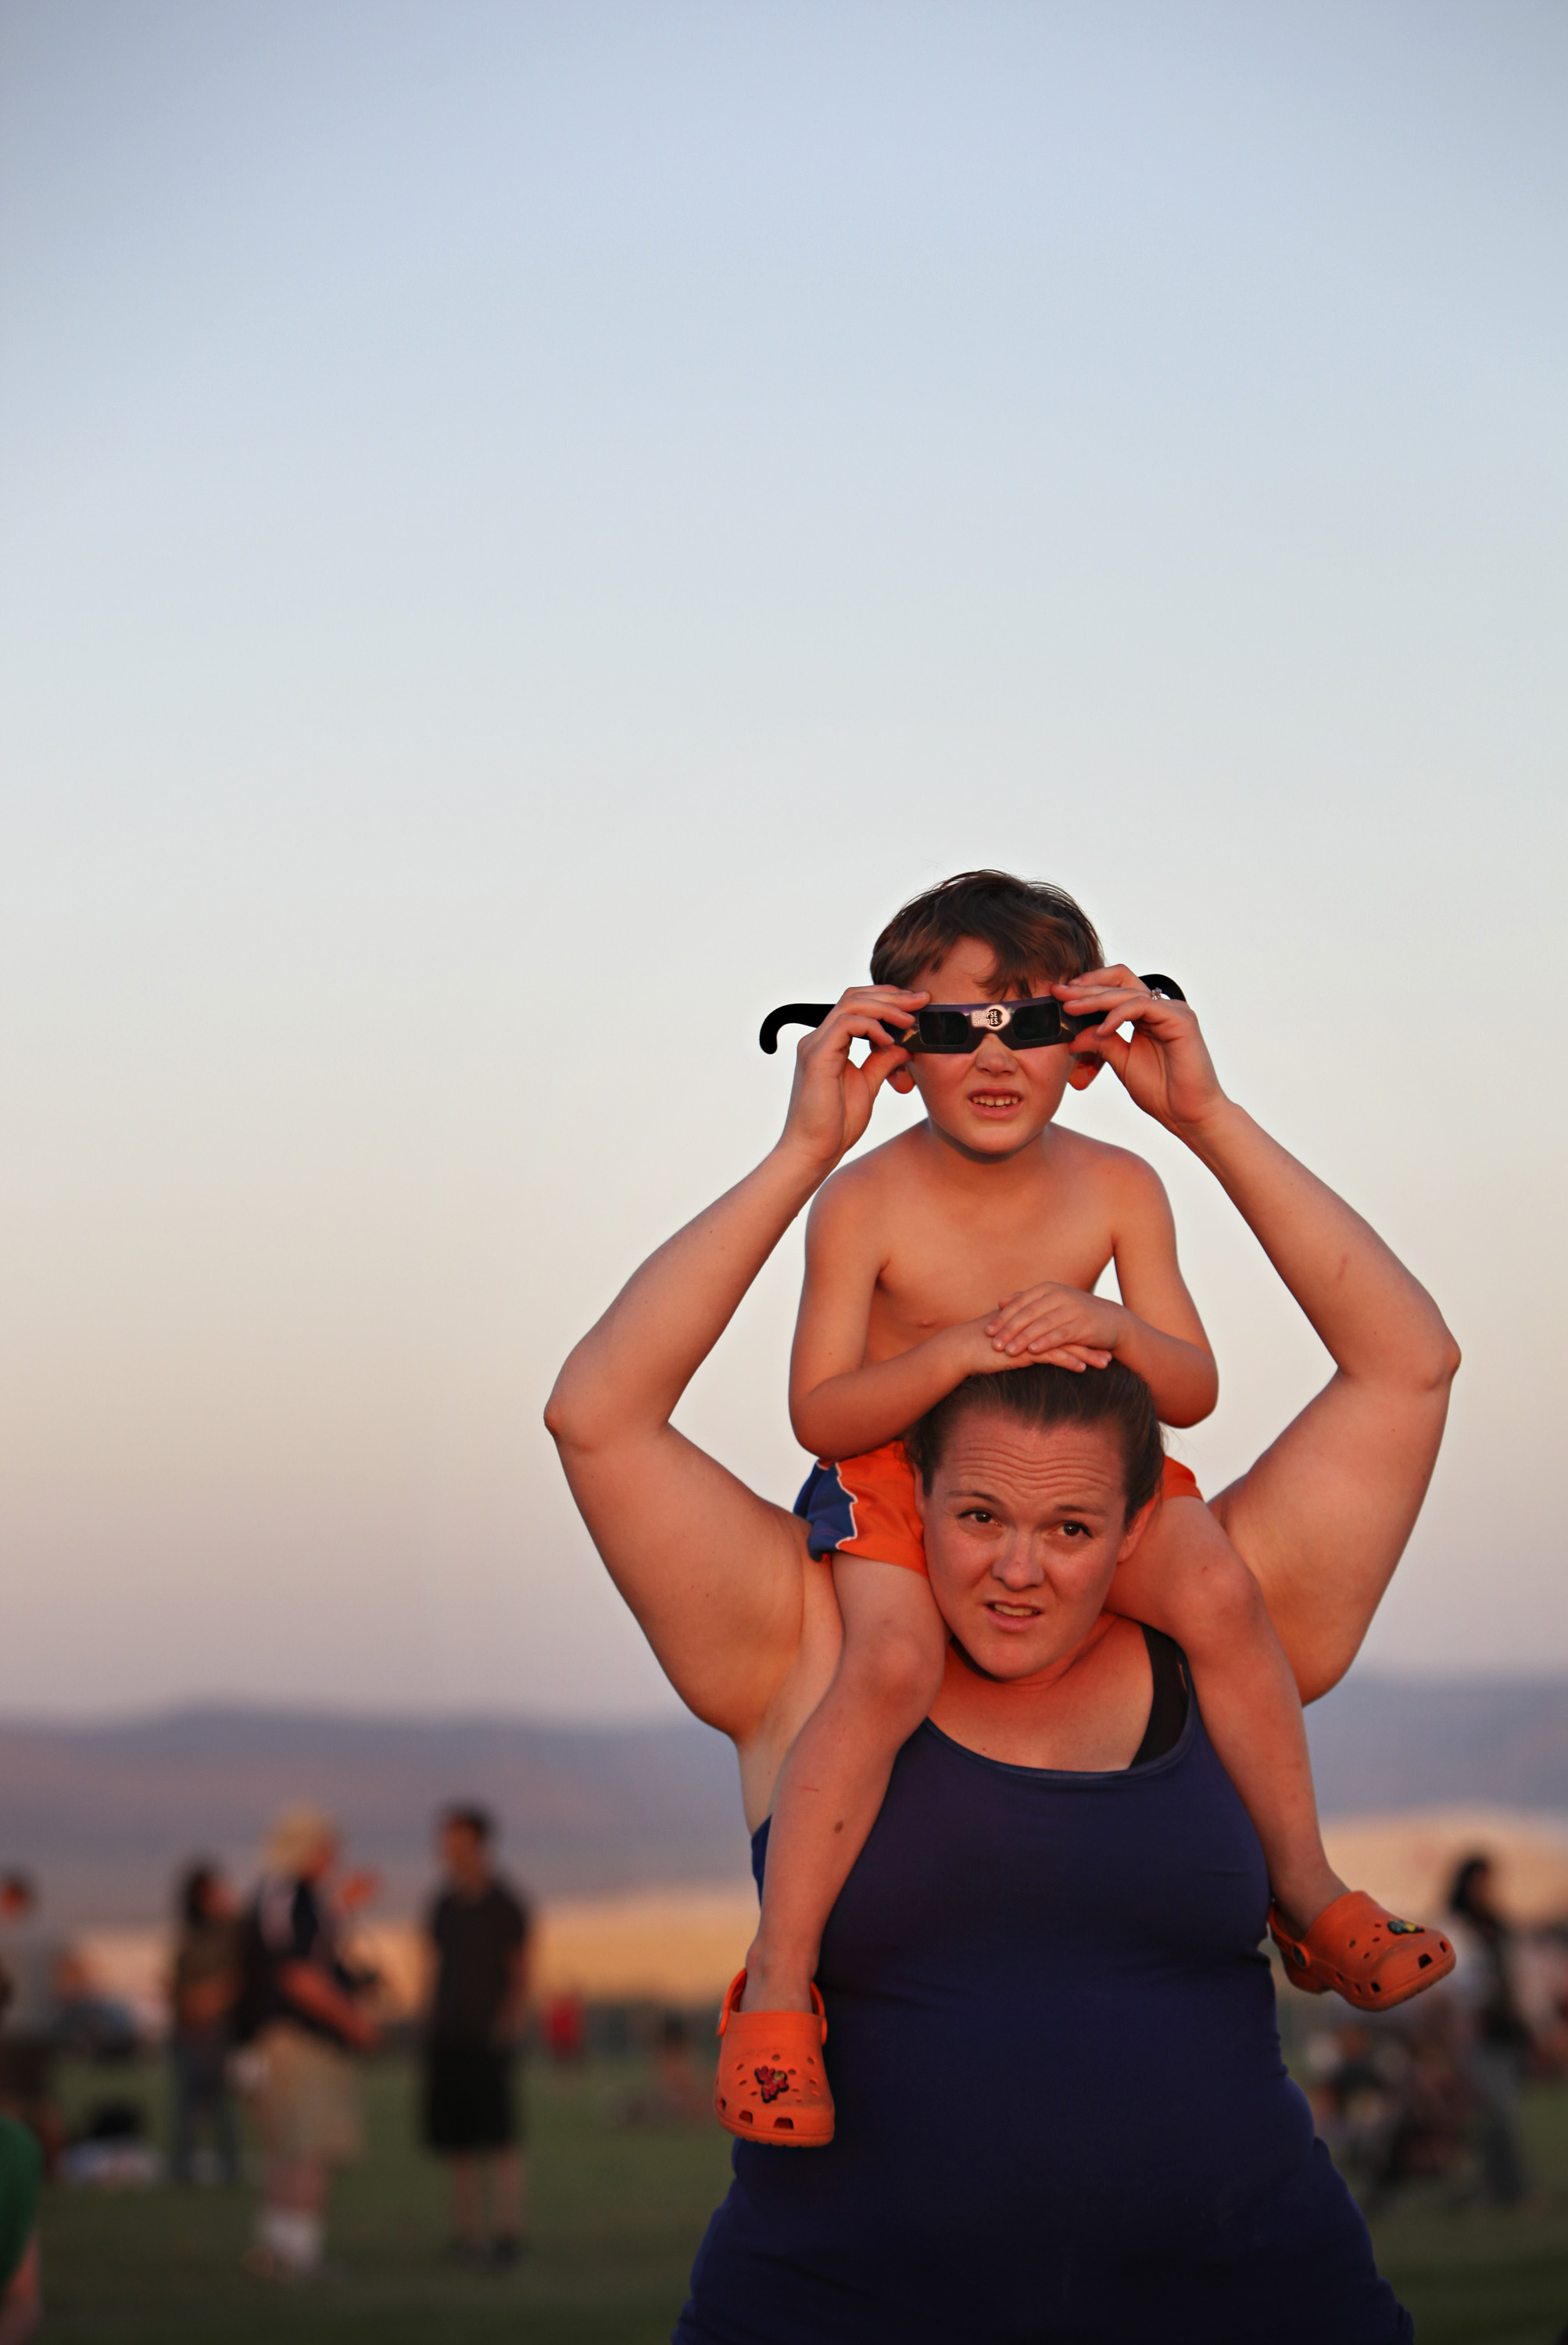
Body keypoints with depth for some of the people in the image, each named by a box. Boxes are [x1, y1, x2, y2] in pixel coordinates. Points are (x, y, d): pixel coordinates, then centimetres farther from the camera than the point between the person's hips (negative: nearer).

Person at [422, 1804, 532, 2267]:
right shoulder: (444, 1907, 13)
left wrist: (511, 2024, -15)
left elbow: (521, 1976, -2)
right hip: (447, 2038, 5)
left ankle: (507, 2234, -12)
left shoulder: (506, 1907, -2)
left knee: (499, 2138, -10)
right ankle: (468, 2233, 9)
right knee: (457, 2143, 4)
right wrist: (430, 2027, 12)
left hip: (489, 2037, -5)